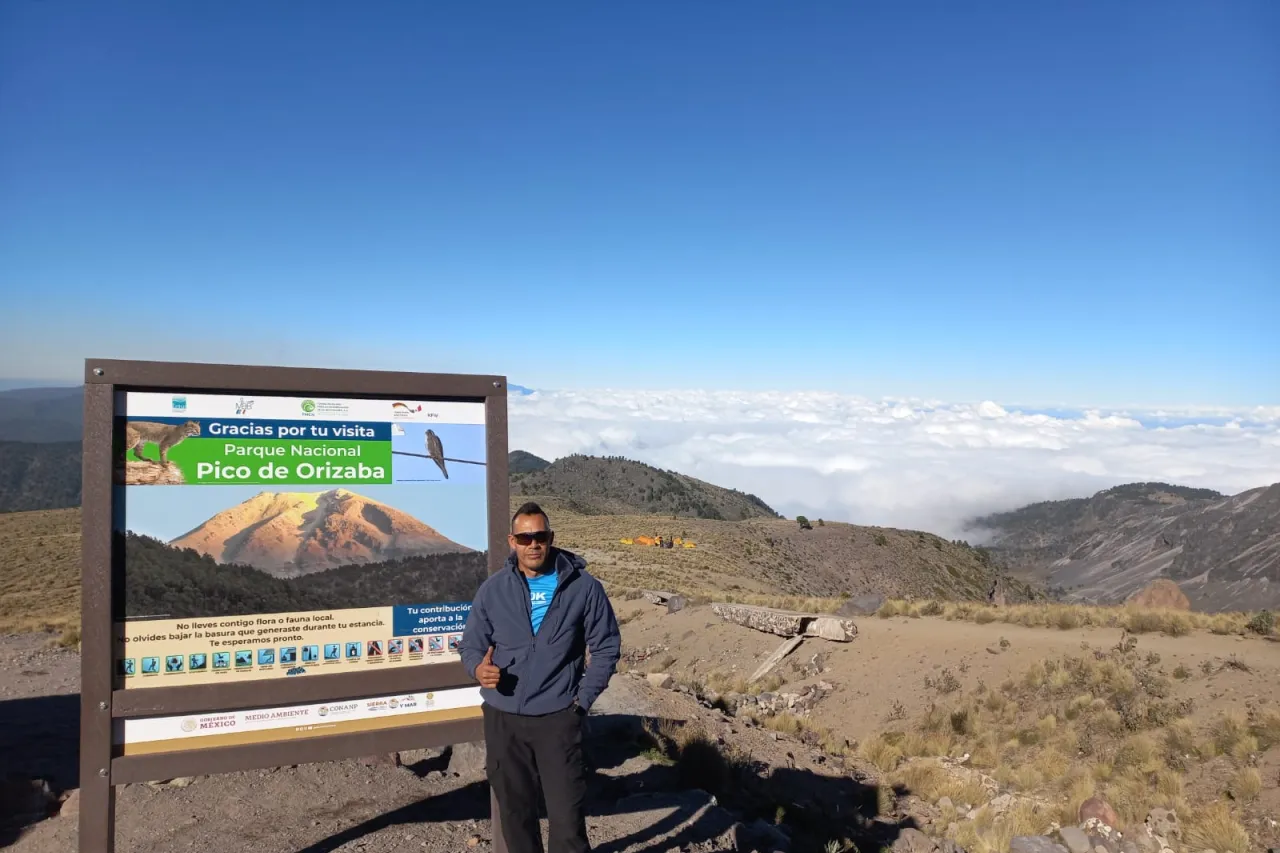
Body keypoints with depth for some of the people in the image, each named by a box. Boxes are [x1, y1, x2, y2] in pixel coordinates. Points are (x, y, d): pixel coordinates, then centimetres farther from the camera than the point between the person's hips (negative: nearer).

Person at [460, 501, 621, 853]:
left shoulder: (583, 587, -4)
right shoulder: (492, 589, 1)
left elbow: (606, 646, 2)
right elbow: (471, 645, 7)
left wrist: (583, 699, -5)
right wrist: (478, 668, -17)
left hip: (558, 718, -2)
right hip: (502, 718, 2)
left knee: (567, 815, -1)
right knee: (514, 810, 14)